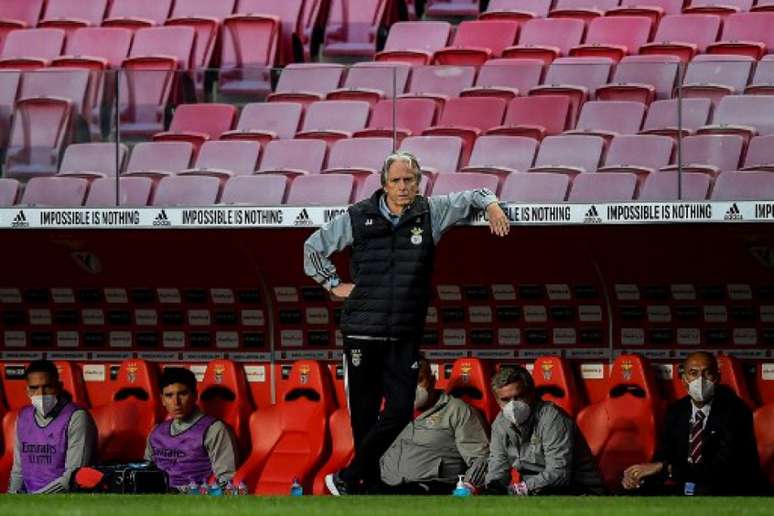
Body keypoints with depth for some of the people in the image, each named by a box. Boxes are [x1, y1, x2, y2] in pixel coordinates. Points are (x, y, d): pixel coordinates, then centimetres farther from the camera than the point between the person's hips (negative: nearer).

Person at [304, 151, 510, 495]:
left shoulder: (430, 213, 4)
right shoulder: (358, 218, 2)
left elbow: (472, 196, 16)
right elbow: (313, 247, 15)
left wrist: (491, 206, -5)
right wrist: (333, 284, 10)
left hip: (405, 337, 1)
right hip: (361, 333, -1)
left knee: (400, 410, -8)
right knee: (364, 414, 2)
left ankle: (348, 478, 1)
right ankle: (371, 483, 14)